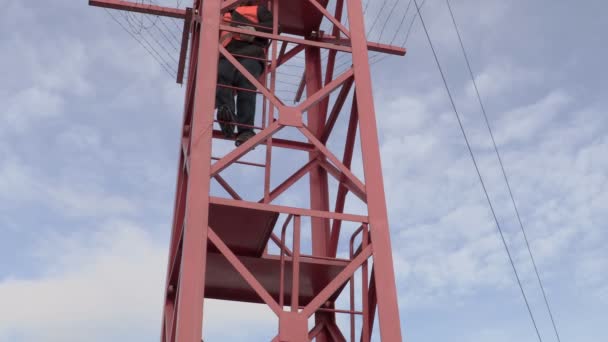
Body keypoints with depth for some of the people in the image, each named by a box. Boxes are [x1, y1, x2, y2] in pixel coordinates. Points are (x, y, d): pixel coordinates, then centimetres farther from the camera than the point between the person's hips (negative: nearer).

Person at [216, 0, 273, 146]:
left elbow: (274, 26, 14)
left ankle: (246, 131, -41)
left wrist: (254, 30, -2)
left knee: (246, 87, -28)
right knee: (220, 76, -32)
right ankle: (226, 113, -56)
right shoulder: (225, 16, 44)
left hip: (250, 55, -3)